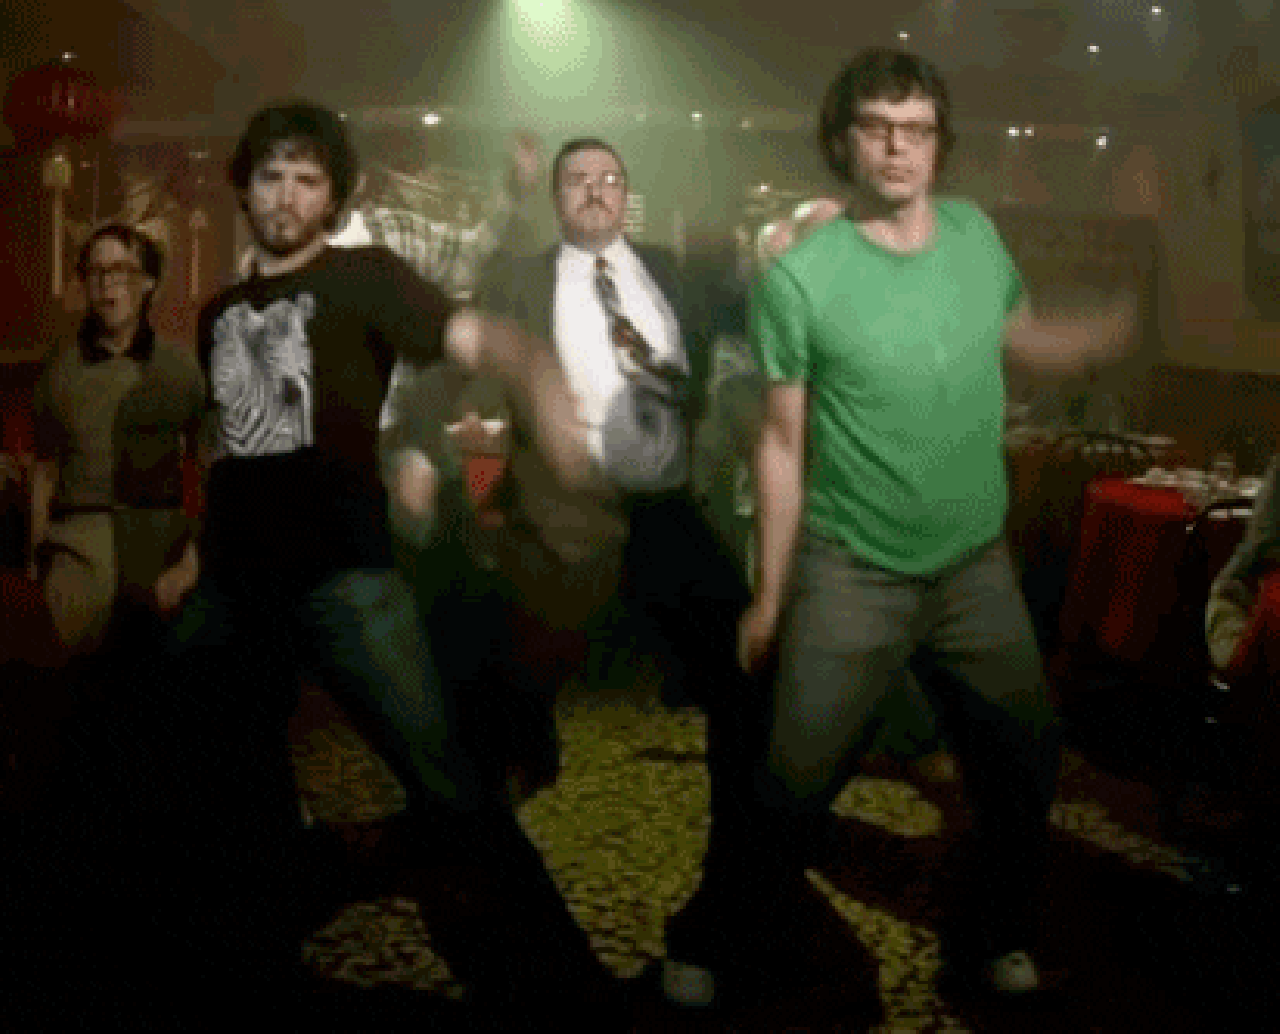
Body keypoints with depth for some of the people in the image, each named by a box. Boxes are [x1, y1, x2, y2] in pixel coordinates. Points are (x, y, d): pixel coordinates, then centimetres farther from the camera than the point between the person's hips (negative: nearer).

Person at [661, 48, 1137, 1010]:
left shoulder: (978, 234, -3)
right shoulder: (799, 277, -16)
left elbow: (1026, 338, 16)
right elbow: (784, 444, -9)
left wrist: (1140, 318, -2)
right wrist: (769, 595, -3)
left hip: (978, 568, 5)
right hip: (852, 576, -4)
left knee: (1026, 769, 17)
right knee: (796, 787, 5)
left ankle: (990, 943, 41)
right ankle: (711, 949, 28)